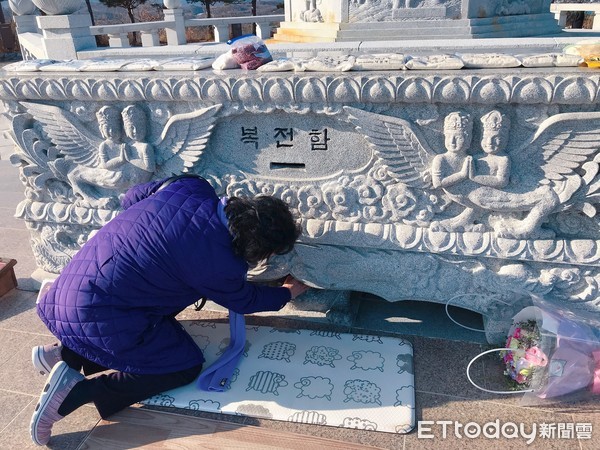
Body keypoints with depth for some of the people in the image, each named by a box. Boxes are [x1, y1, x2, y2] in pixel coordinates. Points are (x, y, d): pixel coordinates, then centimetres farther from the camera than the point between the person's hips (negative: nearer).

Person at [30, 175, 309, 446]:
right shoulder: (218, 264, -22)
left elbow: (131, 197, 10)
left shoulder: (193, 186, -7)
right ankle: (79, 389, -7)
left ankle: (66, 353, 16)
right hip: (99, 315, -8)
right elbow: (244, 301, 1)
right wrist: (287, 294, 19)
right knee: (186, 366, 1)